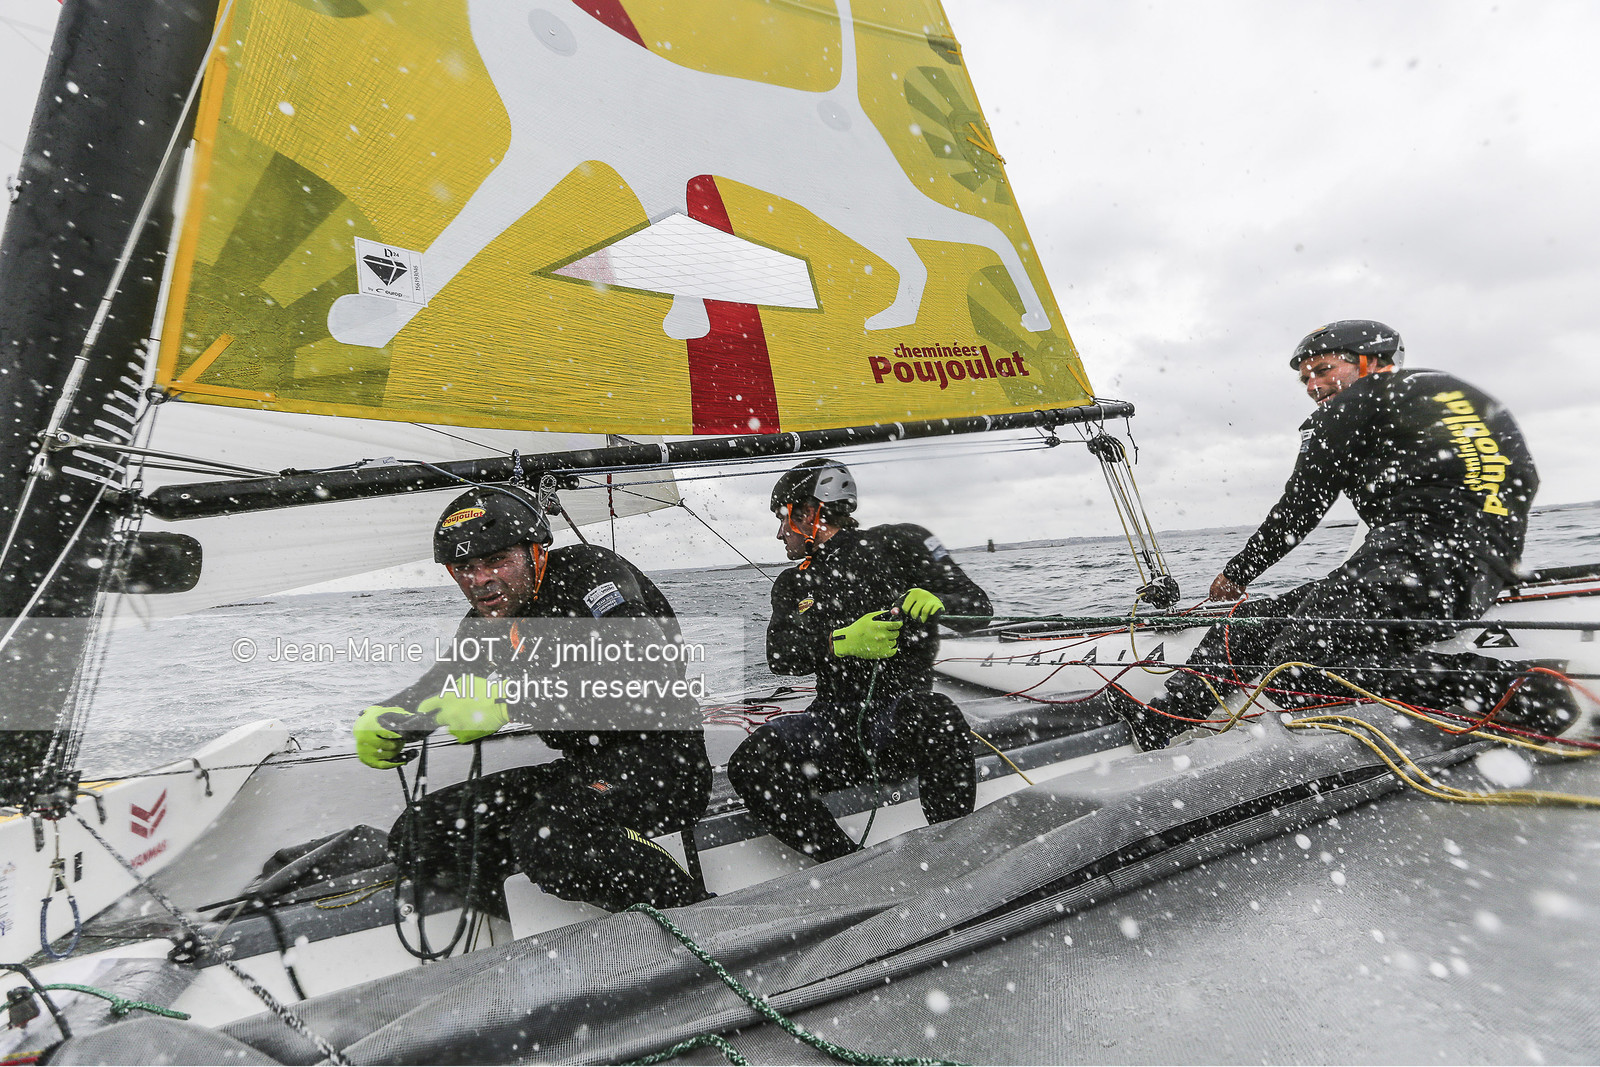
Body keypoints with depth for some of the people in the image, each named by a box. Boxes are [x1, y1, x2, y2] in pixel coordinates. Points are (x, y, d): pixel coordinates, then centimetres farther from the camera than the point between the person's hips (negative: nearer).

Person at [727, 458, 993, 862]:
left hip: (900, 711, -3)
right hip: (835, 719, 4)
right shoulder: (793, 585, 19)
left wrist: (933, 601, -20)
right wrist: (843, 642, -18)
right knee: (750, 764, -22)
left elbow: (975, 603, 4)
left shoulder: (897, 544, 6)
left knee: (935, 715, -36)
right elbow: (779, 654, 1)